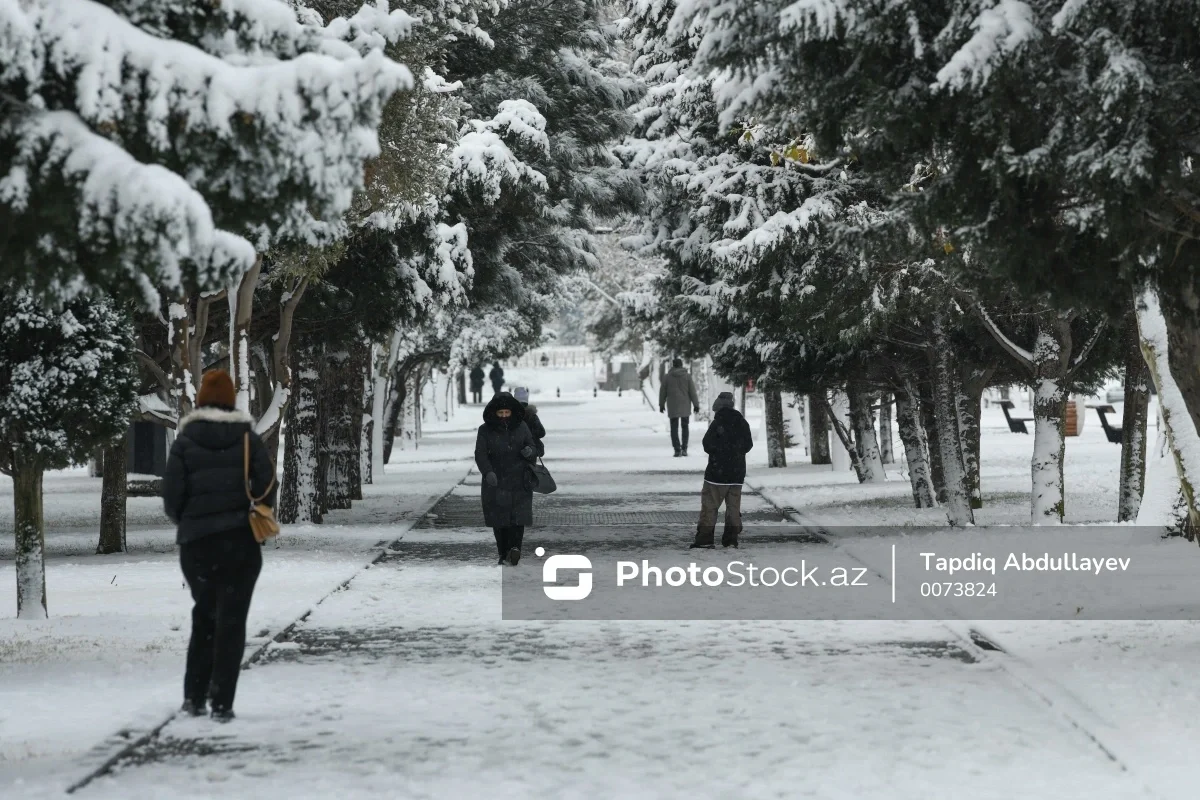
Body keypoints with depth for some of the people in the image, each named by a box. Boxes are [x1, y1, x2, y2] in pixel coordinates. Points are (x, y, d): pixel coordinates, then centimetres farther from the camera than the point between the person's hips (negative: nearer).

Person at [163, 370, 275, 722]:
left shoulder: (186, 441, -1)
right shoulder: (248, 438, 1)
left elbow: (171, 493, -5)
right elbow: (267, 483, -7)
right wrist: (254, 519, 10)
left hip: (197, 543, 1)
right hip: (242, 540, -1)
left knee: (204, 616, 18)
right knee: (232, 620, 3)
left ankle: (194, 696, 15)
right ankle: (222, 703, -4)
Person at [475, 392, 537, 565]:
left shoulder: (521, 427, 4)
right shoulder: (485, 430, -2)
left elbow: (534, 450, 7)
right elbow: (480, 454, -11)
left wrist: (530, 452, -19)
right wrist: (488, 472, -29)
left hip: (519, 481, 0)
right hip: (495, 481, 0)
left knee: (518, 516, -15)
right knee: (499, 519, 2)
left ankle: (515, 547, -25)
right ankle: (503, 553, 10)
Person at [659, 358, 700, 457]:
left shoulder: (667, 377, 0)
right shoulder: (687, 376, -2)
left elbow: (662, 392, 5)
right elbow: (692, 392, -2)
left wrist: (661, 404, 15)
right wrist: (696, 404, 4)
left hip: (672, 406, -1)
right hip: (685, 406, 1)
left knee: (674, 428, 3)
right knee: (684, 427, 13)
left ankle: (677, 450, -6)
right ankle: (684, 449, 6)